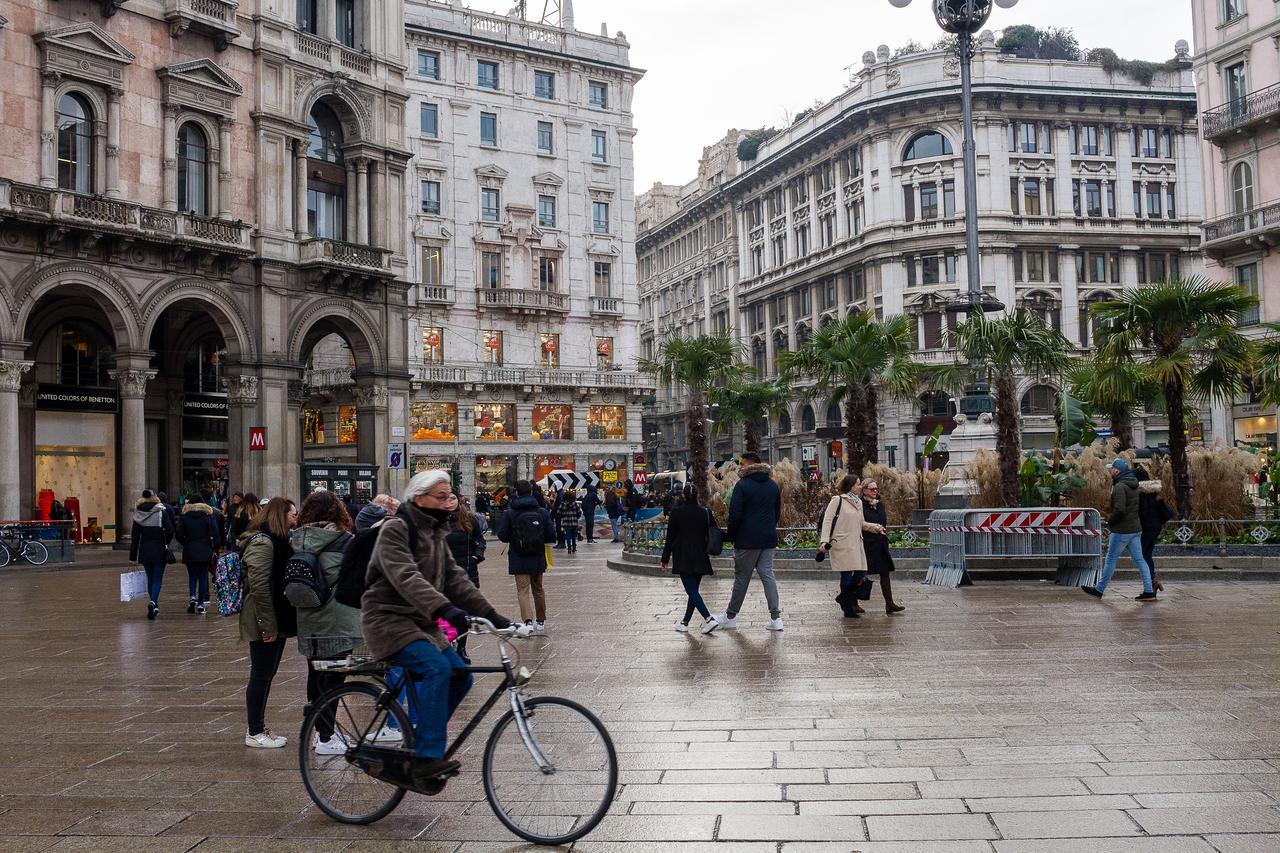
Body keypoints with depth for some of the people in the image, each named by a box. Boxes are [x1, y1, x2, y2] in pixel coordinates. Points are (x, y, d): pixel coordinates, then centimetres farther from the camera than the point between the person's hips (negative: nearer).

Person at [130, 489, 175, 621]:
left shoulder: (138, 514, 1)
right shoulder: (162, 512, -7)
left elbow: (134, 537, 1)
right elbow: (170, 531, -12)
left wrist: (133, 556, 3)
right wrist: (165, 543, 9)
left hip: (144, 551, 3)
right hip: (159, 550, -3)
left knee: (150, 579, 15)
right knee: (157, 579, 1)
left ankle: (154, 606, 21)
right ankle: (153, 602, -20)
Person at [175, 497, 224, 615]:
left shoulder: (184, 517, 1)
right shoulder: (208, 516, -2)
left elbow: (179, 535, -1)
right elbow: (215, 534, -6)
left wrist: (186, 544, 14)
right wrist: (216, 548, 3)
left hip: (189, 552, 1)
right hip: (205, 551, -1)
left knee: (192, 576, 14)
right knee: (203, 577, 5)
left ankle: (192, 597, -9)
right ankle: (201, 604, 4)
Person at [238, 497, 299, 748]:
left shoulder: (278, 541, 16)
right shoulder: (262, 543, -16)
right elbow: (259, 586, -22)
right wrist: (269, 625, -22)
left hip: (276, 621, 10)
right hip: (264, 623, -10)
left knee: (266, 675, 15)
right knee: (261, 676, -1)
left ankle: (259, 727, 24)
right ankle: (255, 733, 8)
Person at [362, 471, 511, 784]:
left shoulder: (435, 534, 15)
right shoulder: (395, 529, -13)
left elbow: (455, 579, 8)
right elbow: (406, 577, -29)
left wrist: (492, 615, -3)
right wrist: (443, 608, -44)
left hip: (421, 622, 9)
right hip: (389, 620, -9)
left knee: (460, 675, -2)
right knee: (437, 669, -27)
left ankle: (418, 741, 13)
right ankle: (427, 758, -24)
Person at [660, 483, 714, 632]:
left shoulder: (676, 512, -5)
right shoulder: (705, 512, 0)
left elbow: (670, 537, -2)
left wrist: (665, 559, 4)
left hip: (682, 558, -3)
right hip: (700, 558, 3)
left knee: (692, 590, -6)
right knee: (693, 590, 12)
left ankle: (708, 618, -20)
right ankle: (685, 622, 15)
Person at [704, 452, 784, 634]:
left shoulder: (743, 485, -12)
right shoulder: (773, 485, 10)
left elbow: (735, 515, -15)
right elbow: (777, 513, 16)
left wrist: (730, 535, -2)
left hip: (747, 541, -5)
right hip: (769, 539, 6)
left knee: (742, 577, 4)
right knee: (767, 575, 7)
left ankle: (730, 617, 16)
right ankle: (776, 617, 0)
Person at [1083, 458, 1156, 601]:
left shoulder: (1120, 486, -18)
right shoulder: (1132, 485, 13)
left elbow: (1119, 509, -27)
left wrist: (1110, 520, -9)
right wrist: (1112, 516, 12)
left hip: (1122, 530, -9)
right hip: (1136, 529, 9)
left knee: (1111, 559, 1)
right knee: (1139, 559, 8)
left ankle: (1099, 589, 11)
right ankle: (1149, 591, 6)